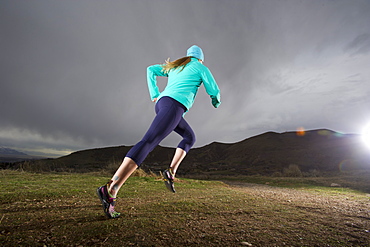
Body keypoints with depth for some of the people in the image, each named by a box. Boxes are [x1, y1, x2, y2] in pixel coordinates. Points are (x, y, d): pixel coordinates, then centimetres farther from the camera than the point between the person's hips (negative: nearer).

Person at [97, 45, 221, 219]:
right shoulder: (201, 68, 15)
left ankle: (171, 172, 4)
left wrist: (155, 95, 23)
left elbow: (151, 70, 28)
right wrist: (216, 101, 38)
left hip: (162, 102, 8)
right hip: (175, 105, -8)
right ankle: (110, 190, -27)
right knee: (148, 143, -21)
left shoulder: (175, 66, 31)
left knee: (190, 137, 21)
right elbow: (214, 91, 14)